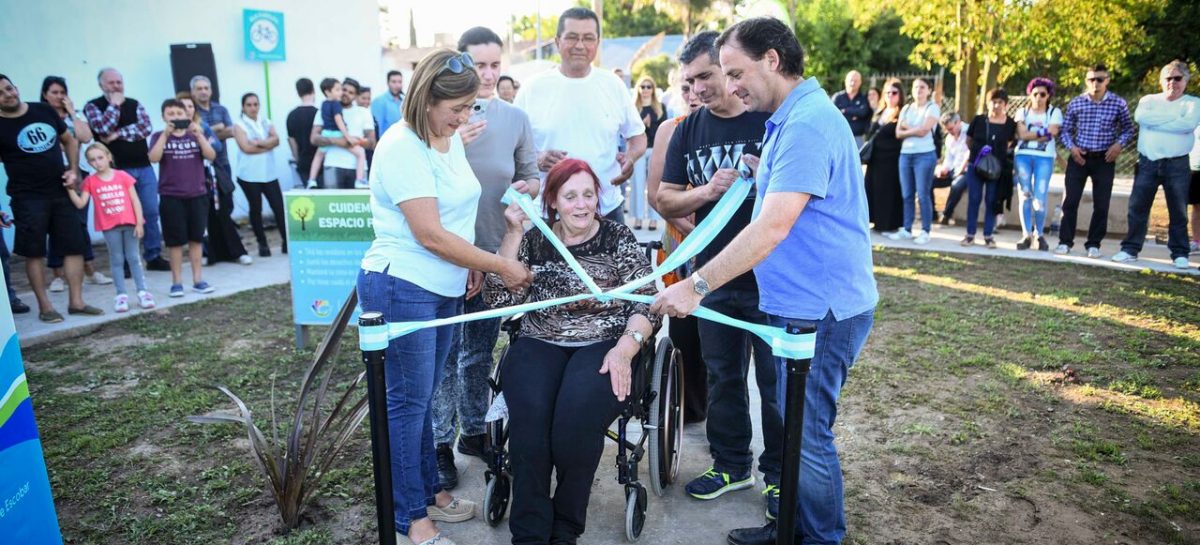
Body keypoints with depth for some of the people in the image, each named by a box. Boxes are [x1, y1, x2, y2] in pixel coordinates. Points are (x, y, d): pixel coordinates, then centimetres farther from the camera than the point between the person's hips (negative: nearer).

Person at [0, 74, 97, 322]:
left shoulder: (44, 111, 4)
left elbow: (69, 140, 16)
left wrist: (73, 170, 2)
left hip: (60, 192, 4)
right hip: (28, 199, -4)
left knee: (75, 246, 4)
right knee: (34, 252, 1)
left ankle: (76, 301, 12)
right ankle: (44, 306, 10)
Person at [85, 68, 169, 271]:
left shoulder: (134, 104, 12)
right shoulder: (93, 106, 3)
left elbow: (146, 127, -4)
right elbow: (103, 129, -15)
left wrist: (118, 135, -11)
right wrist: (114, 104, -7)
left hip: (144, 167, 3)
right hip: (117, 170, -3)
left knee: (151, 213, 3)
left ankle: (154, 256, 13)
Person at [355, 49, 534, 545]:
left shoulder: (450, 139, 9)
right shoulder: (402, 147, -17)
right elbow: (429, 234, -22)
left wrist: (470, 268, 8)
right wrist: (501, 266, -16)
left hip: (443, 288, 8)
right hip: (402, 288, -8)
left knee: (422, 397, 18)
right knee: (408, 402, 1)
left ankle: (428, 491, 32)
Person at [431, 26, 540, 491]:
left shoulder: (515, 118, 3)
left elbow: (532, 177, 9)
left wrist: (525, 188, -14)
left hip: (495, 252, 3)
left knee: (480, 351, 16)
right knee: (444, 352, 3)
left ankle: (474, 431, 32)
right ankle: (440, 443, 17)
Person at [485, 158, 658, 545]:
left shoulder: (618, 238, 5)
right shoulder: (534, 241, 10)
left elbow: (647, 302, 2)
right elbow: (499, 300, 0)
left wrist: (625, 348, -15)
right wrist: (513, 233, -6)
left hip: (602, 346, -2)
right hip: (539, 345, 2)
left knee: (576, 415, -31)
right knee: (529, 414, -30)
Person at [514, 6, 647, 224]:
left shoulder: (613, 85, 5)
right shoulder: (533, 88, 0)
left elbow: (638, 135, 13)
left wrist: (630, 157, -9)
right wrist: (536, 159, -17)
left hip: (608, 209, 2)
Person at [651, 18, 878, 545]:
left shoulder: (807, 122, -19)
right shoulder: (788, 118, 14)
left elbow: (772, 227, -27)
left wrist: (696, 286, -26)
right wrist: (763, 176, 5)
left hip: (820, 308, -10)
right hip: (798, 301, 10)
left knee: (807, 432, 4)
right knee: (797, 424, 19)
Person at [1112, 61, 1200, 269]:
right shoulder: (1149, 100, 12)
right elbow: (1140, 116, -10)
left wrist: (1154, 122, -9)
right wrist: (1172, 117, -9)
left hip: (1177, 164, -1)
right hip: (1148, 162, 1)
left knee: (1178, 211, 4)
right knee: (1137, 207, 0)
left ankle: (1179, 253, 12)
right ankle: (1130, 249, 7)